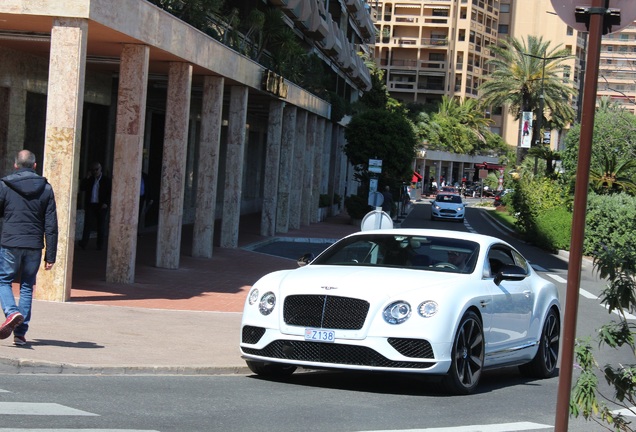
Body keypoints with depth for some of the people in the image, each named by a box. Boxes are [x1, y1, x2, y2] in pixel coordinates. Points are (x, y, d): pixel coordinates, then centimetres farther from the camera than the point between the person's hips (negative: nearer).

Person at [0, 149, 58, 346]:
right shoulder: (46, 188, 5)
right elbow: (51, 225, 3)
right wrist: (50, 255, 5)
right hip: (34, 246, 2)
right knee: (27, 287, 11)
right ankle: (20, 333, 9)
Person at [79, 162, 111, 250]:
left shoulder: (106, 180, 3)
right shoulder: (89, 180, 11)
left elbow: (110, 193, 1)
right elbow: (81, 188, 3)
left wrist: (106, 203, -11)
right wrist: (87, 178, -5)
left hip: (101, 206, -2)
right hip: (90, 205, 2)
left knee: (101, 227, 3)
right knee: (88, 224, -7)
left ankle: (100, 245, 10)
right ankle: (83, 243, -11)